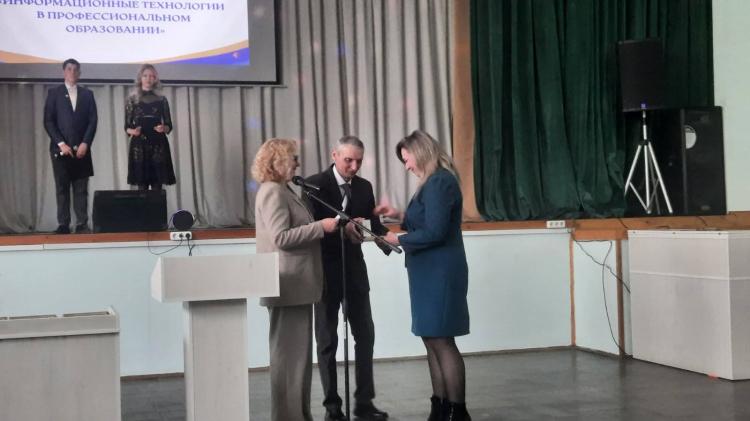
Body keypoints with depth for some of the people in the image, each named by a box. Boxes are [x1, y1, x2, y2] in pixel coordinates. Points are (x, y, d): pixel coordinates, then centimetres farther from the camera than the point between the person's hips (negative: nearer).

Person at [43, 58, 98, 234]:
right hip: (60, 149, -1)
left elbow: (92, 121, 5)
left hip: (81, 149, 1)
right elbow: (48, 121, 0)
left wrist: (85, 144, -7)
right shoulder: (54, 93, 6)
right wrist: (61, 144, -10)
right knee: (62, 188, -1)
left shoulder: (87, 94, 11)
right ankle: (63, 224, 1)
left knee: (81, 189, -1)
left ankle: (82, 224, -1)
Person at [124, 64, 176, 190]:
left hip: (158, 145, 1)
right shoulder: (132, 100, 6)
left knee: (157, 186, -3)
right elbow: (127, 127, 6)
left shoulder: (161, 100, 9)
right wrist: (133, 131, -15)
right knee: (141, 186, -5)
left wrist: (164, 128, -13)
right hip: (139, 145, -1)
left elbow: (169, 126, 9)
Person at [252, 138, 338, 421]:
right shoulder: (272, 191, -13)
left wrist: (320, 228, 13)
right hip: (288, 286, -10)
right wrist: (321, 226, -17)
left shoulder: (282, 190, 18)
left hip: (296, 284, 10)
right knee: (289, 353, -5)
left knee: (297, 352, 13)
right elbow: (281, 238, -21)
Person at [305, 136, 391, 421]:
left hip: (354, 270, 5)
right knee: (327, 341, 4)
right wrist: (342, 228, -34)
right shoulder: (314, 185, -10)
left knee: (365, 335, 6)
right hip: (325, 272, -5)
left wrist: (385, 237, -20)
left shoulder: (364, 187, 5)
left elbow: (372, 223, 3)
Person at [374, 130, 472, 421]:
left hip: (440, 274, -10)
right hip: (431, 274, 10)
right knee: (432, 341, 11)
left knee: (442, 342, -5)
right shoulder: (434, 182, 15)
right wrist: (400, 216, 11)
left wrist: (399, 240, -9)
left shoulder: (439, 182, -15)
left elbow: (434, 232, -21)